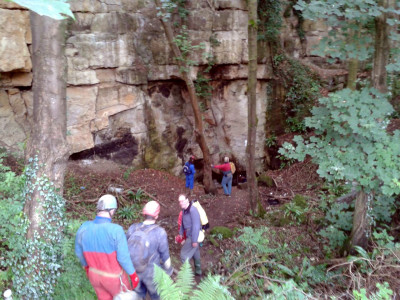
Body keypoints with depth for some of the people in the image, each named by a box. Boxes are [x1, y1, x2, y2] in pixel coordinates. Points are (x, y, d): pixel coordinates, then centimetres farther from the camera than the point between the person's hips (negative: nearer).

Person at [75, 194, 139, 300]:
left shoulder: (84, 227, -20)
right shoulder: (116, 230, -34)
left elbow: (79, 251, -3)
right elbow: (123, 258, -27)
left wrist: (86, 265, 18)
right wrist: (133, 275, -10)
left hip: (95, 273, 5)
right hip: (114, 276, -4)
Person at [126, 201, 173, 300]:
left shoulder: (133, 228, -14)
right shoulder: (159, 232, -25)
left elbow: (127, 248, -2)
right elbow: (165, 254, -14)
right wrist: (169, 269, 5)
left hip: (134, 270, 3)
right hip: (152, 272, -3)